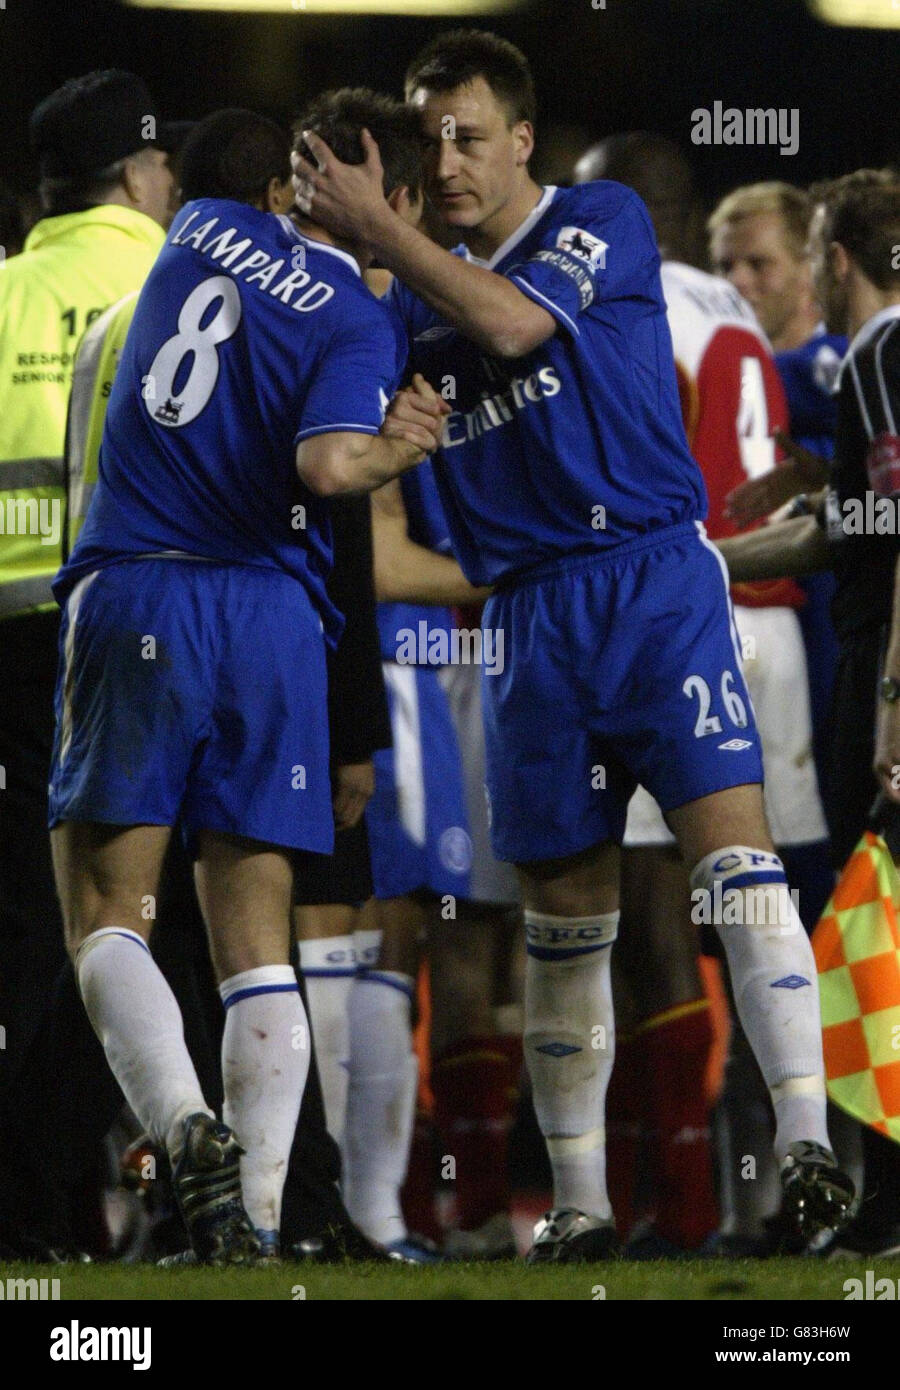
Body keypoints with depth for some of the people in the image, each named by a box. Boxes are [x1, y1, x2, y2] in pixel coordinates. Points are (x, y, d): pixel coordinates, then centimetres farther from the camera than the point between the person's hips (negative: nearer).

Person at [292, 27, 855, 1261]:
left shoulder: (604, 221, 0)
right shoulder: (418, 293, 14)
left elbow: (512, 324, -17)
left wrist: (372, 225, -11)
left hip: (657, 577, -5)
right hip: (530, 617, 5)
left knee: (732, 844, -19)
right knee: (563, 918, 7)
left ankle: (804, 1140, -25)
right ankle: (578, 1204, 14)